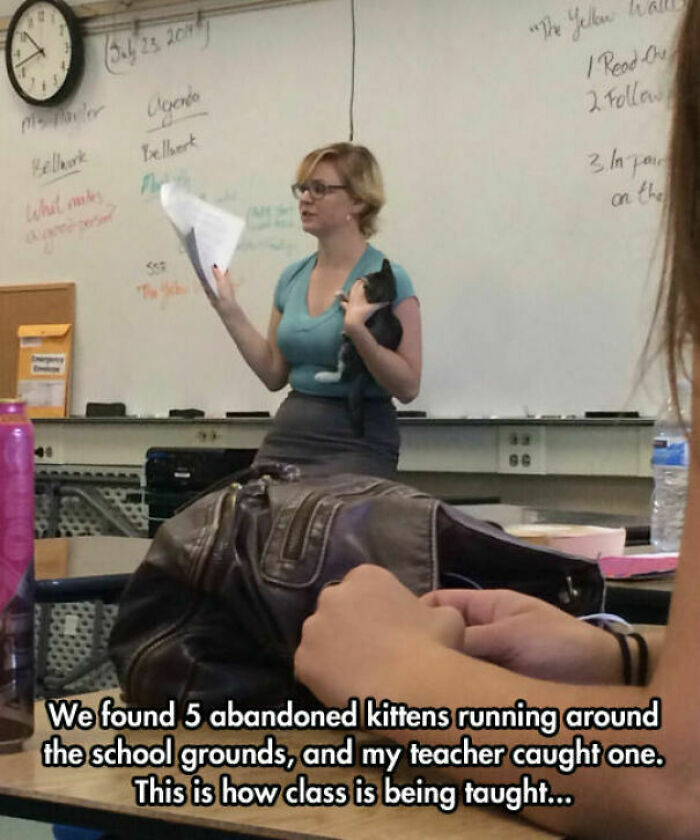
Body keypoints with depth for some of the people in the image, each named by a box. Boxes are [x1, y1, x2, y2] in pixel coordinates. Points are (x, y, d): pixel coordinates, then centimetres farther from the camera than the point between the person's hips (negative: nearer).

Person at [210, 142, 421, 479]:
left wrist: (359, 331, -25)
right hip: (287, 436, 6)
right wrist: (229, 311, 5)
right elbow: (274, 373, 13)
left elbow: (408, 386, -12)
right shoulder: (293, 277, 11)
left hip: (355, 442, -5)